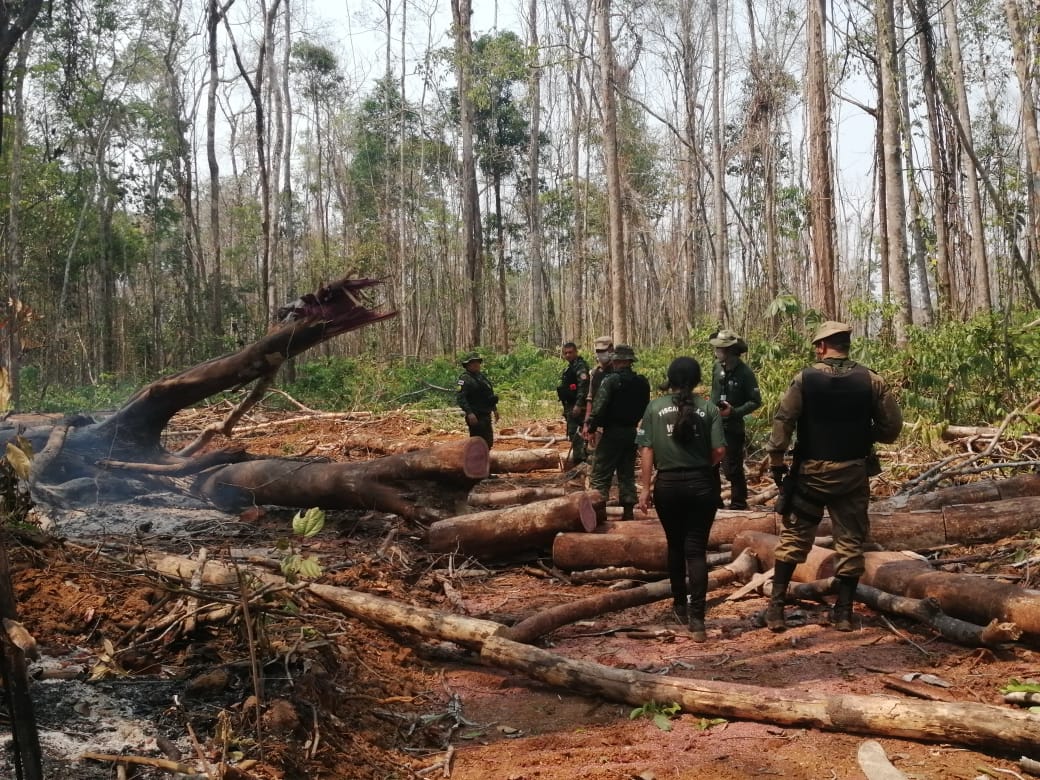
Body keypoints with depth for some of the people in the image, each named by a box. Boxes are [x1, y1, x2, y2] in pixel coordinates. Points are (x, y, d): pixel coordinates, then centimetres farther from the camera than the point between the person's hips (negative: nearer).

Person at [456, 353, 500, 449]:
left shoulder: (482, 376, 15)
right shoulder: (465, 378, -13)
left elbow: (490, 394, 25)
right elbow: (460, 398, -22)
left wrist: (494, 409, 22)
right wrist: (469, 413, -30)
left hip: (486, 415, 9)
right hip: (475, 417, -9)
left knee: (488, 441, 16)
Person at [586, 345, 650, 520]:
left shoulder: (611, 380, -14)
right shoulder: (642, 382, 6)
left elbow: (599, 407, -19)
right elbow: (645, 409, 13)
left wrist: (592, 427, -8)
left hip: (613, 433, -6)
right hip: (632, 432, 6)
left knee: (601, 475, -2)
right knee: (627, 474, 15)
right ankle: (628, 511, 16)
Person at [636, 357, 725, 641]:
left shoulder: (655, 408, -1)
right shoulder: (709, 408, -2)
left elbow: (646, 450, -4)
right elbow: (719, 451, -6)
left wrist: (645, 488, 2)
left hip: (668, 484, 1)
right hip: (701, 484, -1)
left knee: (675, 545, 18)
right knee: (696, 549, 3)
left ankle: (680, 604, 32)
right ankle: (696, 617, -4)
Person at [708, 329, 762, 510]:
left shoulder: (745, 372, -14)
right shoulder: (717, 367, 2)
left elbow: (756, 401, -12)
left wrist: (734, 412, -22)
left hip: (733, 428, -6)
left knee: (732, 468, -1)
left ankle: (739, 505, 14)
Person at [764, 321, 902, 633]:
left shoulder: (805, 378, -6)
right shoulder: (870, 380, -3)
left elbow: (783, 420, -10)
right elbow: (892, 427, -1)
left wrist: (776, 460, -1)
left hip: (811, 471, -1)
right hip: (853, 472, 1)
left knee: (794, 537, 9)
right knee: (850, 542, 9)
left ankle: (776, 605, 8)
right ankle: (843, 613, 13)